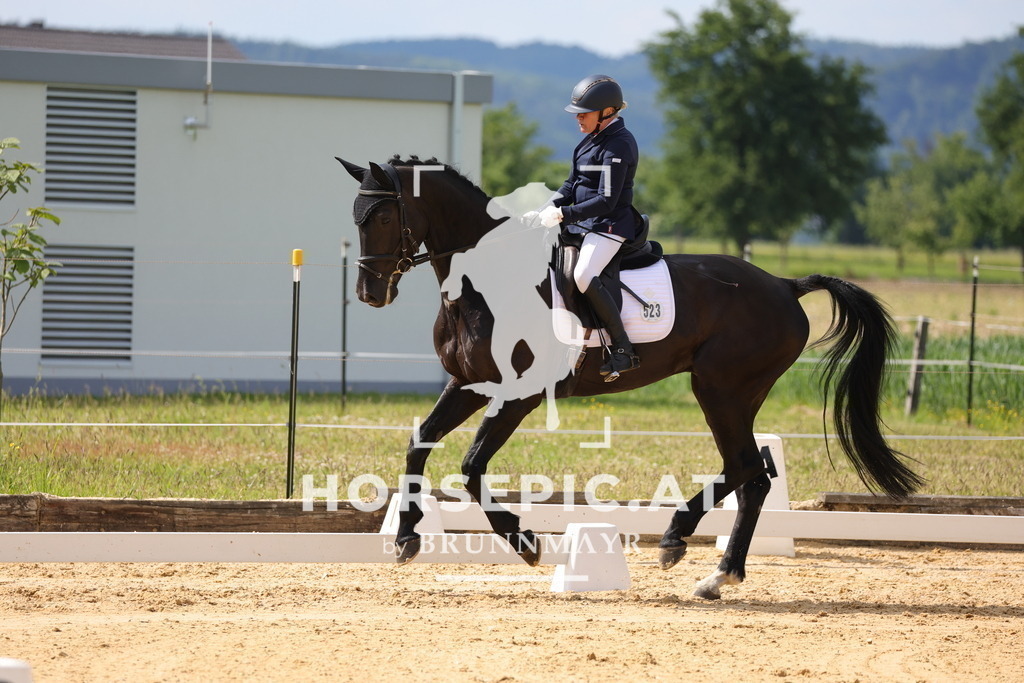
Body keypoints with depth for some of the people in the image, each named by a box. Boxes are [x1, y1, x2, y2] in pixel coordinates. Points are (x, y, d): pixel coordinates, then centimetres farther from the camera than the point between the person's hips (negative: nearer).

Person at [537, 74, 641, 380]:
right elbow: (573, 184, 17)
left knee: (584, 275, -31)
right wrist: (553, 207, -1)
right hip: (583, 224, 11)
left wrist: (564, 215, -24)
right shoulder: (593, 138, 11)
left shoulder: (618, 145, -19)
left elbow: (606, 201, -23)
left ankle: (624, 351, -26)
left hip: (610, 225, -11)